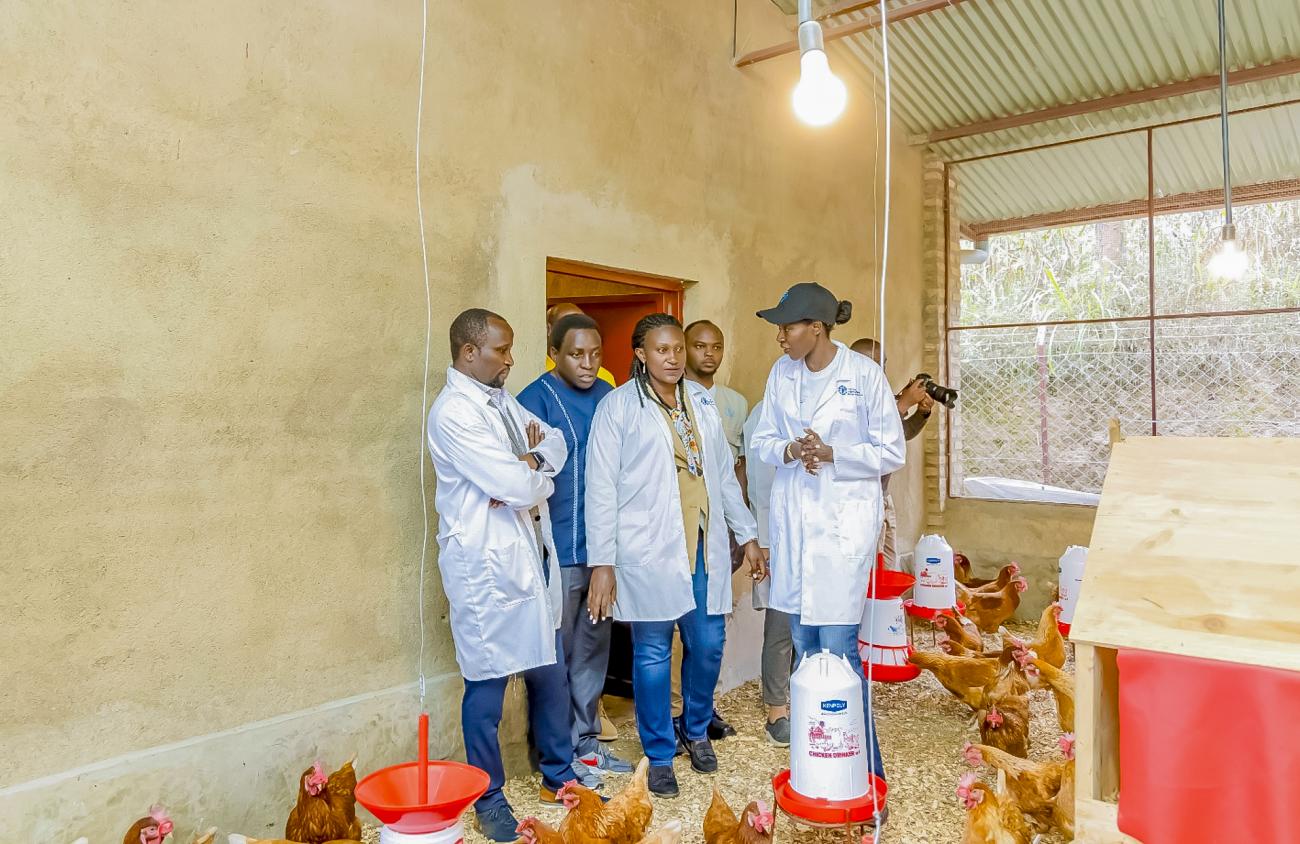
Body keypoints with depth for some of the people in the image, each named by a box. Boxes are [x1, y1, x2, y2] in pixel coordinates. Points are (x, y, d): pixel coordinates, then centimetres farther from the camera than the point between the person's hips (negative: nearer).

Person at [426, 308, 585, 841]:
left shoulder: (502, 401, 12)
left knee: (549, 673, 17)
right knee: (487, 684, 6)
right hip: (486, 564, -8)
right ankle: (488, 798, 24)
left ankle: (559, 774, 35)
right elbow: (515, 486, -23)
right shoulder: (452, 412, -17)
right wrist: (539, 473, -1)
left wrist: (529, 466, -9)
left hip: (531, 556, 9)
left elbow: (555, 442, 12)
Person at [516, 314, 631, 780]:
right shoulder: (536, 399, -8)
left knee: (594, 646, 16)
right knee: (556, 651, 6)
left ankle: (586, 740, 31)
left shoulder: (607, 395, 9)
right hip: (559, 550, -6)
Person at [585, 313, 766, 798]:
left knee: (708, 644, 11)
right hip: (649, 551, -4)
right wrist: (602, 563, -10)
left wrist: (747, 535, 14)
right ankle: (660, 756, 25)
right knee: (653, 655, 6)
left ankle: (696, 731, 37)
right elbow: (601, 489, -7)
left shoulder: (701, 402, 10)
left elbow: (724, 473, 15)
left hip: (704, 545, 4)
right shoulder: (618, 407, -5)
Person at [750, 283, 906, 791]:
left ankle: (863, 765, 10)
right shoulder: (781, 373, 6)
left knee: (837, 648, -7)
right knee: (804, 644, 13)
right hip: (792, 520, 5)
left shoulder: (864, 374, -8)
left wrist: (832, 454, -17)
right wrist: (789, 450, -11)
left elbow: (892, 453, -4)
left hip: (844, 520, -5)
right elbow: (763, 441, 10)